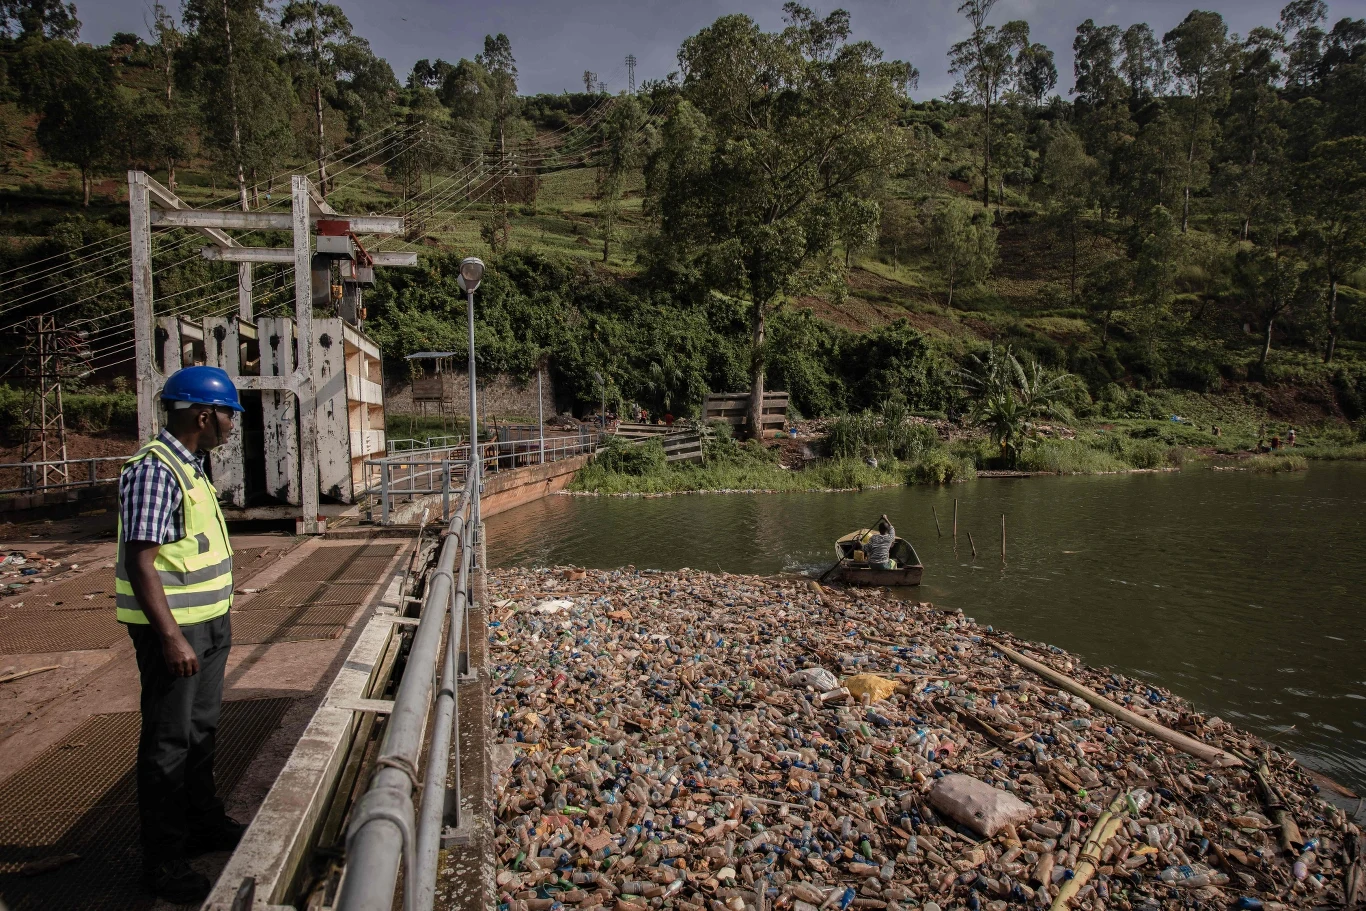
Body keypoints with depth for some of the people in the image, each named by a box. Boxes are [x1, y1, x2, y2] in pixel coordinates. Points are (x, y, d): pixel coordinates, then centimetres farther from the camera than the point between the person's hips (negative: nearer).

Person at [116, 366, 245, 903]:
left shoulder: (189, 466, 11)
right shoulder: (153, 471, -19)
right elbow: (141, 561, -23)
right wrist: (171, 637, -26)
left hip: (209, 623, 9)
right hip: (174, 628, -9)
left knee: (201, 729, 20)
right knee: (168, 741, 2)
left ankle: (204, 824, 36)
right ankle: (163, 862, 15)